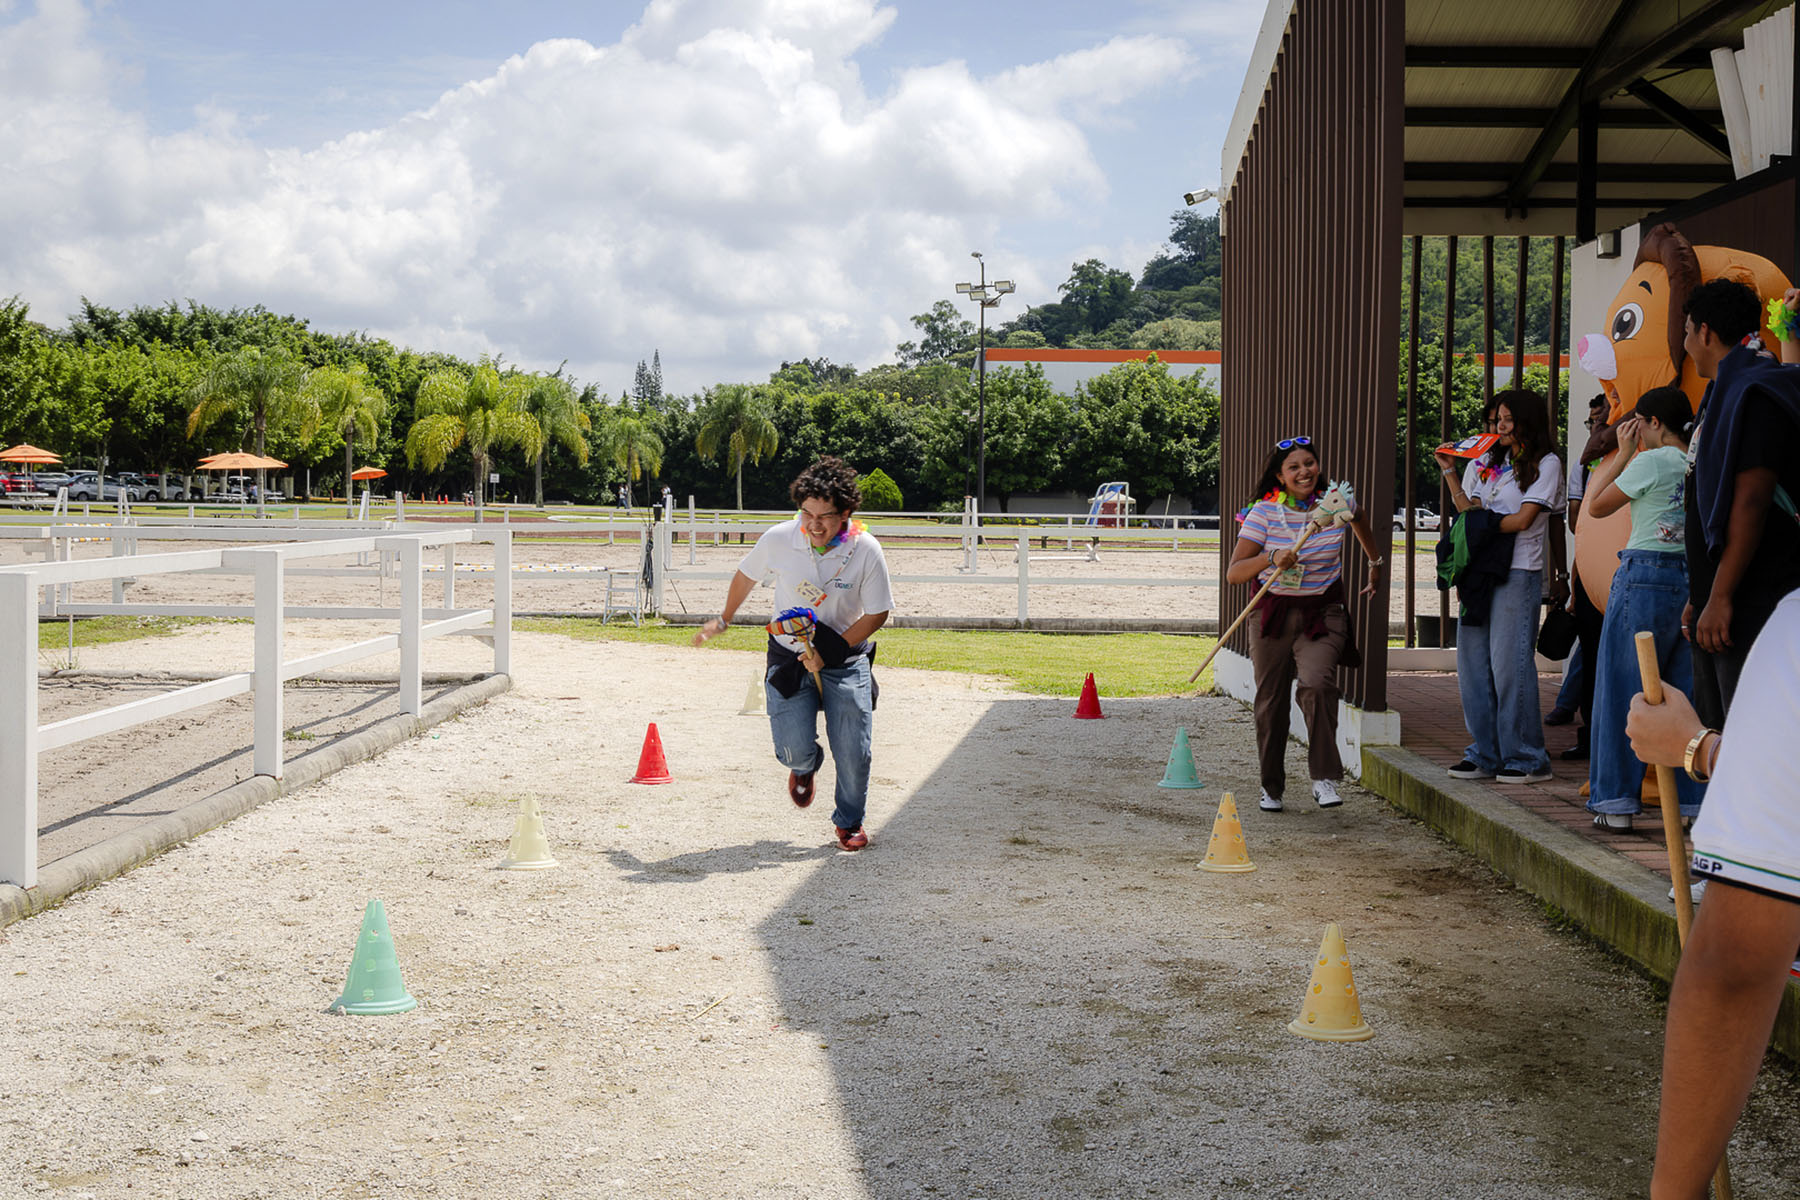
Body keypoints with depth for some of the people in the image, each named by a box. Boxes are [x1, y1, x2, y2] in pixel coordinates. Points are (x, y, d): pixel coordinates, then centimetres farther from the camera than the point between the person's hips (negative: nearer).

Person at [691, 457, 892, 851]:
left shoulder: (866, 550, -17)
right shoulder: (779, 539, -14)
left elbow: (878, 612, -8)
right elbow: (746, 576, 7)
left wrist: (832, 652, -17)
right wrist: (723, 621, 20)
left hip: (846, 659, 0)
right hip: (790, 655, 0)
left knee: (853, 752, -4)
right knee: (794, 750, -11)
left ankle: (849, 821, 25)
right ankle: (806, 765, 29)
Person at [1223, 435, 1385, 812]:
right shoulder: (1264, 512, -9)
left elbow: (1359, 520, 24)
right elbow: (1233, 573, -15)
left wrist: (1375, 563, 35)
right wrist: (1272, 559, -32)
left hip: (1324, 614, -1)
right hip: (1273, 613, 1)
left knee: (1316, 684, -26)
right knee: (1270, 701, 7)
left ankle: (1325, 779, -20)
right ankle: (1271, 786, 25)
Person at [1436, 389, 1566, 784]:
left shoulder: (1546, 464, 1)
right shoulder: (1487, 463, 19)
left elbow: (1522, 519, -7)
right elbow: (1468, 511, 13)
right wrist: (1450, 472, 8)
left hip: (1519, 573, -6)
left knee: (1509, 663, -8)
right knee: (1473, 663, 4)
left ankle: (1527, 759, 1)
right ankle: (1486, 755, 12)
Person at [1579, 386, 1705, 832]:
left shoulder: (1650, 462, -9)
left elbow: (1596, 506, 1)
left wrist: (1623, 452, 7)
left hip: (1645, 577, -6)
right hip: (1696, 580, 6)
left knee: (1623, 689, 2)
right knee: (1688, 691, 9)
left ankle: (1617, 802, 4)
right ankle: (1696, 800, 9)